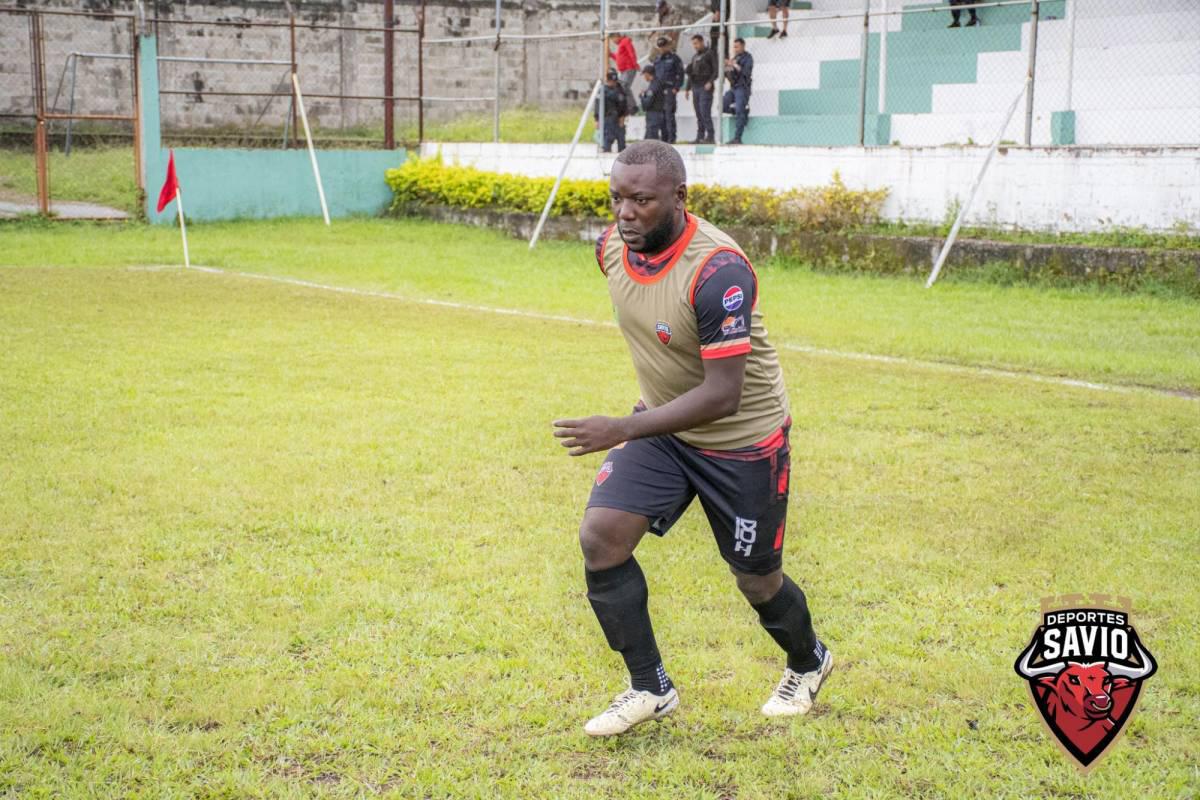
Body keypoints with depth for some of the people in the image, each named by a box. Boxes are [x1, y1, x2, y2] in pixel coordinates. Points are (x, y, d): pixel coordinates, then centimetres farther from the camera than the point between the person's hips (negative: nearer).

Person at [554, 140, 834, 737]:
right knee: (600, 537, -12)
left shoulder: (718, 270, -32)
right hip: (663, 427, 6)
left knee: (756, 580, 9)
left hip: (742, 439, -6)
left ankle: (808, 664, 43)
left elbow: (723, 395, -33)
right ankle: (649, 689, 5)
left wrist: (625, 430, -39)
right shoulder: (612, 246, -8)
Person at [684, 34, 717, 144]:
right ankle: (700, 137, 9)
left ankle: (710, 136, -13)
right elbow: (690, 74, 25)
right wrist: (687, 89, 20)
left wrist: (710, 82, -21)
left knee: (705, 112, -14)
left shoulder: (710, 53, -2)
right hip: (695, 87, 8)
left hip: (705, 87, -8)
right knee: (698, 114, 7)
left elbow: (716, 69, -10)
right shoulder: (695, 57, 21)